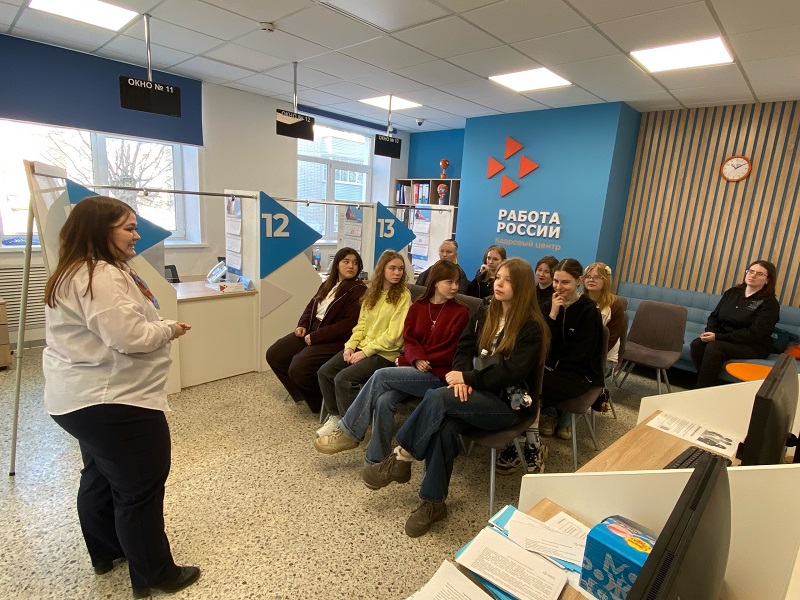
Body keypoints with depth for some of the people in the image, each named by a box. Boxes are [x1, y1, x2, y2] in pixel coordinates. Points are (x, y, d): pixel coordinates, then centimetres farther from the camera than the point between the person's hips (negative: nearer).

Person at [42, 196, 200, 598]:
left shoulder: (75, 273, 14)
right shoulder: (101, 276, -23)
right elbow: (130, 337, -29)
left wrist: (157, 326, 11)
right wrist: (169, 330, -11)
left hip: (83, 397, 12)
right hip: (112, 401, -12)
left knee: (102, 476, 25)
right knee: (141, 487, 2)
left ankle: (105, 553, 44)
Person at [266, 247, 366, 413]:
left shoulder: (359, 290, -13)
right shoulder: (329, 284, 12)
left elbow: (350, 324, -21)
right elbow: (312, 305, 23)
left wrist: (316, 337, -19)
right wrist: (302, 325, 2)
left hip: (335, 340, -9)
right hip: (311, 331, 9)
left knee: (298, 369, -24)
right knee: (274, 355, 5)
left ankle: (323, 400, 4)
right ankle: (304, 394, 18)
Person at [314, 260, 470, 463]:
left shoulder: (460, 312, -3)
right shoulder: (417, 307, 10)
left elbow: (451, 351, -7)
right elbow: (409, 339, 5)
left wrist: (415, 361, -8)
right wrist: (417, 359, -17)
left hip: (438, 374, -4)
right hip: (413, 369, 4)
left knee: (381, 375, -23)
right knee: (385, 399, -25)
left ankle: (349, 432, -9)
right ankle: (377, 462, -12)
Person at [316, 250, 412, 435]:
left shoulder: (403, 295, -9)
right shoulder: (372, 291, 11)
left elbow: (393, 335, -15)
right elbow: (361, 323, 12)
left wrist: (365, 351, -16)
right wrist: (350, 345, -4)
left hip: (385, 353, -7)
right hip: (362, 347, 7)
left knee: (343, 378, -23)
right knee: (324, 372, -6)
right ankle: (335, 416, 11)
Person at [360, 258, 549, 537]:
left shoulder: (532, 327, -9)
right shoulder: (485, 310, 10)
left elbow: (512, 373, -17)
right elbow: (465, 346, 6)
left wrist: (467, 378, -18)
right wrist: (462, 378, -13)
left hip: (508, 403, -5)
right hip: (476, 391, 5)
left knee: (438, 398, -31)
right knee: (445, 427, -29)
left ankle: (401, 458, -12)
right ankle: (433, 502, -13)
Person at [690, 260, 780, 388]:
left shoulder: (770, 303, -5)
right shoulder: (732, 292, 12)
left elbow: (755, 333, -16)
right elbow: (714, 316, 12)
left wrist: (718, 337, -23)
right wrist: (710, 332, -11)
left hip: (754, 346, -5)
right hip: (724, 338, 5)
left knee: (714, 347, -33)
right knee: (696, 344, -26)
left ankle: (704, 389, -25)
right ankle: (705, 382, -17)